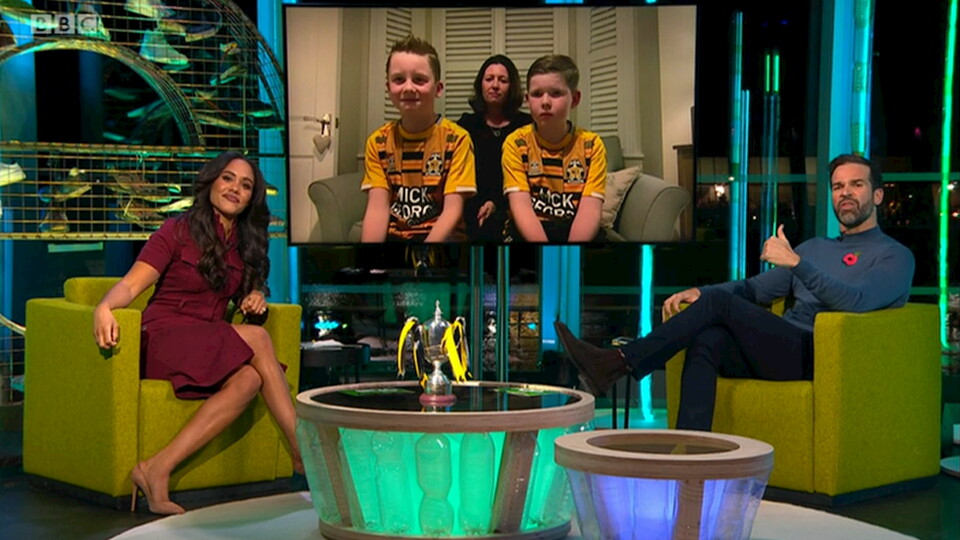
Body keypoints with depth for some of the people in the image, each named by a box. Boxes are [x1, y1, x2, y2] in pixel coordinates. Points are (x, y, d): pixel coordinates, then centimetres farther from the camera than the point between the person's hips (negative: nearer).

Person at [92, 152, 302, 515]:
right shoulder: (179, 231, 0)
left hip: (212, 345, 6)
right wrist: (104, 307, -32)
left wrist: (256, 301, 2)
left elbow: (246, 300, 28)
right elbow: (131, 285, -10)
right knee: (256, 339, -30)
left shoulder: (247, 245, 18)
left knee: (249, 379, -31)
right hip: (164, 340, -6)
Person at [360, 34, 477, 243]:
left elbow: (452, 210, -11)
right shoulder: (378, 142, 5)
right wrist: (369, 244, -23)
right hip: (393, 235, 3)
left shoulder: (456, 138, -4)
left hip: (441, 237, -3)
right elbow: (377, 207, -4)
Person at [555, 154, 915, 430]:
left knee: (719, 303, -23)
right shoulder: (815, 247, 31)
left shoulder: (894, 256, 7)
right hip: (780, 352, 6)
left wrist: (796, 262, -20)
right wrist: (699, 293, 7)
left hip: (817, 357, -6)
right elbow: (756, 288, 24)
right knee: (707, 341, -27)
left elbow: (855, 301, -13)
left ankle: (616, 364, -27)